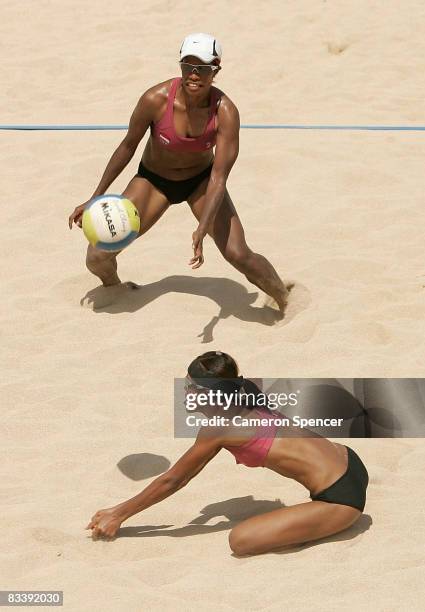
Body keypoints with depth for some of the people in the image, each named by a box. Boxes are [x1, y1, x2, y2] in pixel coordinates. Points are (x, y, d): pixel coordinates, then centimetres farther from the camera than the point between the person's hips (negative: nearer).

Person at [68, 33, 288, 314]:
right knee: (97, 257, -9)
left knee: (239, 255, -15)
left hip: (202, 180, 0)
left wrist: (201, 231, -40)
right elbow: (128, 146, -11)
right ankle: (112, 285, 29)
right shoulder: (156, 99, -28)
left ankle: (286, 303, 14)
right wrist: (95, 199, -6)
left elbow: (218, 179, -27)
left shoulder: (225, 112, -28)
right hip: (153, 180, 1)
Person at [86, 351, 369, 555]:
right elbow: (187, 474, 19)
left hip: (342, 496, -9)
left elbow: (170, 481, -2)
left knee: (240, 540, -17)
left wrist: (119, 516, 8)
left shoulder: (218, 426, -12)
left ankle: (329, 523, -4)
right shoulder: (242, 406, 13)